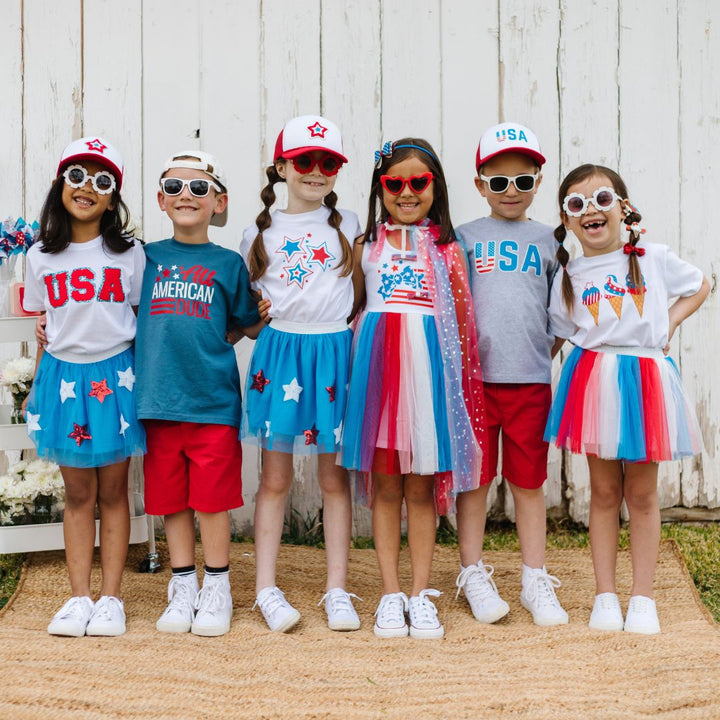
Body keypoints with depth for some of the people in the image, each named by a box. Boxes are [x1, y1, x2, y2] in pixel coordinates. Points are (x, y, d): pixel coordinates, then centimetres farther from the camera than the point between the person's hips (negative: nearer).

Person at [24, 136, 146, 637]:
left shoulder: (129, 254, 0)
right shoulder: (41, 258, 5)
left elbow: (144, 318, 5)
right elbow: (42, 325, 10)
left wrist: (141, 378, 0)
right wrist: (36, 385, 8)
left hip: (115, 375, -2)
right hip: (64, 375, 2)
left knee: (113, 491, 5)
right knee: (78, 493, 7)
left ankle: (111, 598, 12)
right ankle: (80, 598, 14)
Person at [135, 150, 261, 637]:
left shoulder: (228, 263, 5)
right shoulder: (147, 258, 9)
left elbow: (252, 325, 12)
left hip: (213, 398, -2)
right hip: (158, 396, 2)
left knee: (213, 499, 2)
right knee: (171, 500, 10)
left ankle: (217, 590, 19)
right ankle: (183, 588, 24)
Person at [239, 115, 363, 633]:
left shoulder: (349, 227, 6)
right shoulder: (260, 233, 7)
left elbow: (364, 296, 10)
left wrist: (359, 345, -1)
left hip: (334, 354, 0)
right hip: (278, 353, 1)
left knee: (335, 477, 6)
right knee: (275, 478, 5)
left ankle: (338, 591, 14)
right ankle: (267, 589, 14)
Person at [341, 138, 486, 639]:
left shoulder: (446, 247, 8)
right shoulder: (367, 244, 10)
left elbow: (462, 316, 5)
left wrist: (457, 372, -3)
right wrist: (356, 363, 1)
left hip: (429, 361, -1)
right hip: (378, 359, 1)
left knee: (421, 486, 4)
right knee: (385, 485, 5)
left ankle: (421, 594, 13)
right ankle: (391, 593, 14)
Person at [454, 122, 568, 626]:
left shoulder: (547, 239, 10)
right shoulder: (465, 237, 6)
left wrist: (546, 350, 3)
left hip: (530, 379, 1)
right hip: (474, 376, -1)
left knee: (529, 482, 7)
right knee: (475, 479, 6)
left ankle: (536, 582, 18)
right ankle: (474, 576, 19)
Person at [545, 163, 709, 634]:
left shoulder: (653, 258, 2)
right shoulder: (569, 276, 4)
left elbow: (700, 286, 15)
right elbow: (562, 333, 12)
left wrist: (670, 322, 3)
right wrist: (594, 352, -3)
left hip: (646, 378, 0)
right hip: (594, 379, 1)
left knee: (642, 493, 6)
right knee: (604, 492, 6)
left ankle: (643, 598, 16)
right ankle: (606, 596, 16)